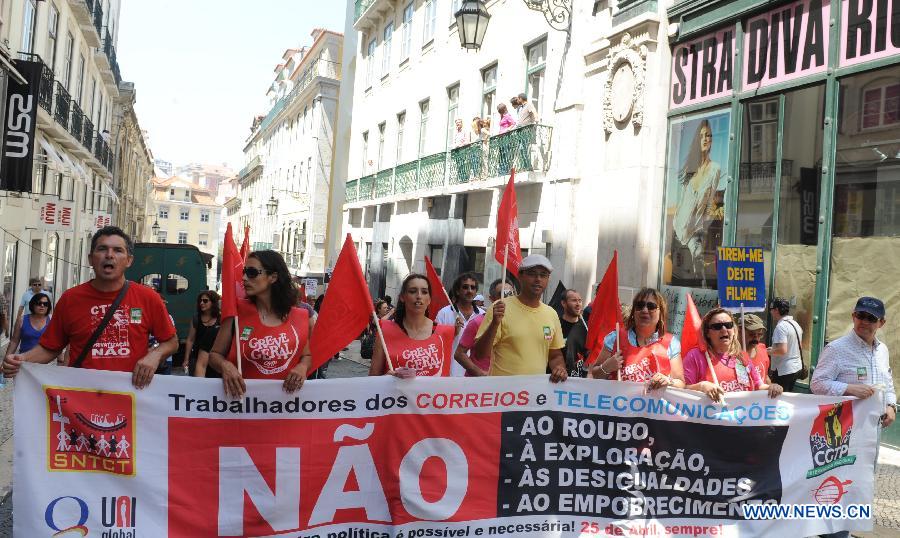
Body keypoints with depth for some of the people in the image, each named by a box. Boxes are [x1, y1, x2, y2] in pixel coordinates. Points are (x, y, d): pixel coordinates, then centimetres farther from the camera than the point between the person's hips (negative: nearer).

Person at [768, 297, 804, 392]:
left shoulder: (781, 326, -19)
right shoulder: (795, 324, 10)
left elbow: (782, 350, -27)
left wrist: (768, 351, -10)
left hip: (783, 371, -9)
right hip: (796, 367, 9)